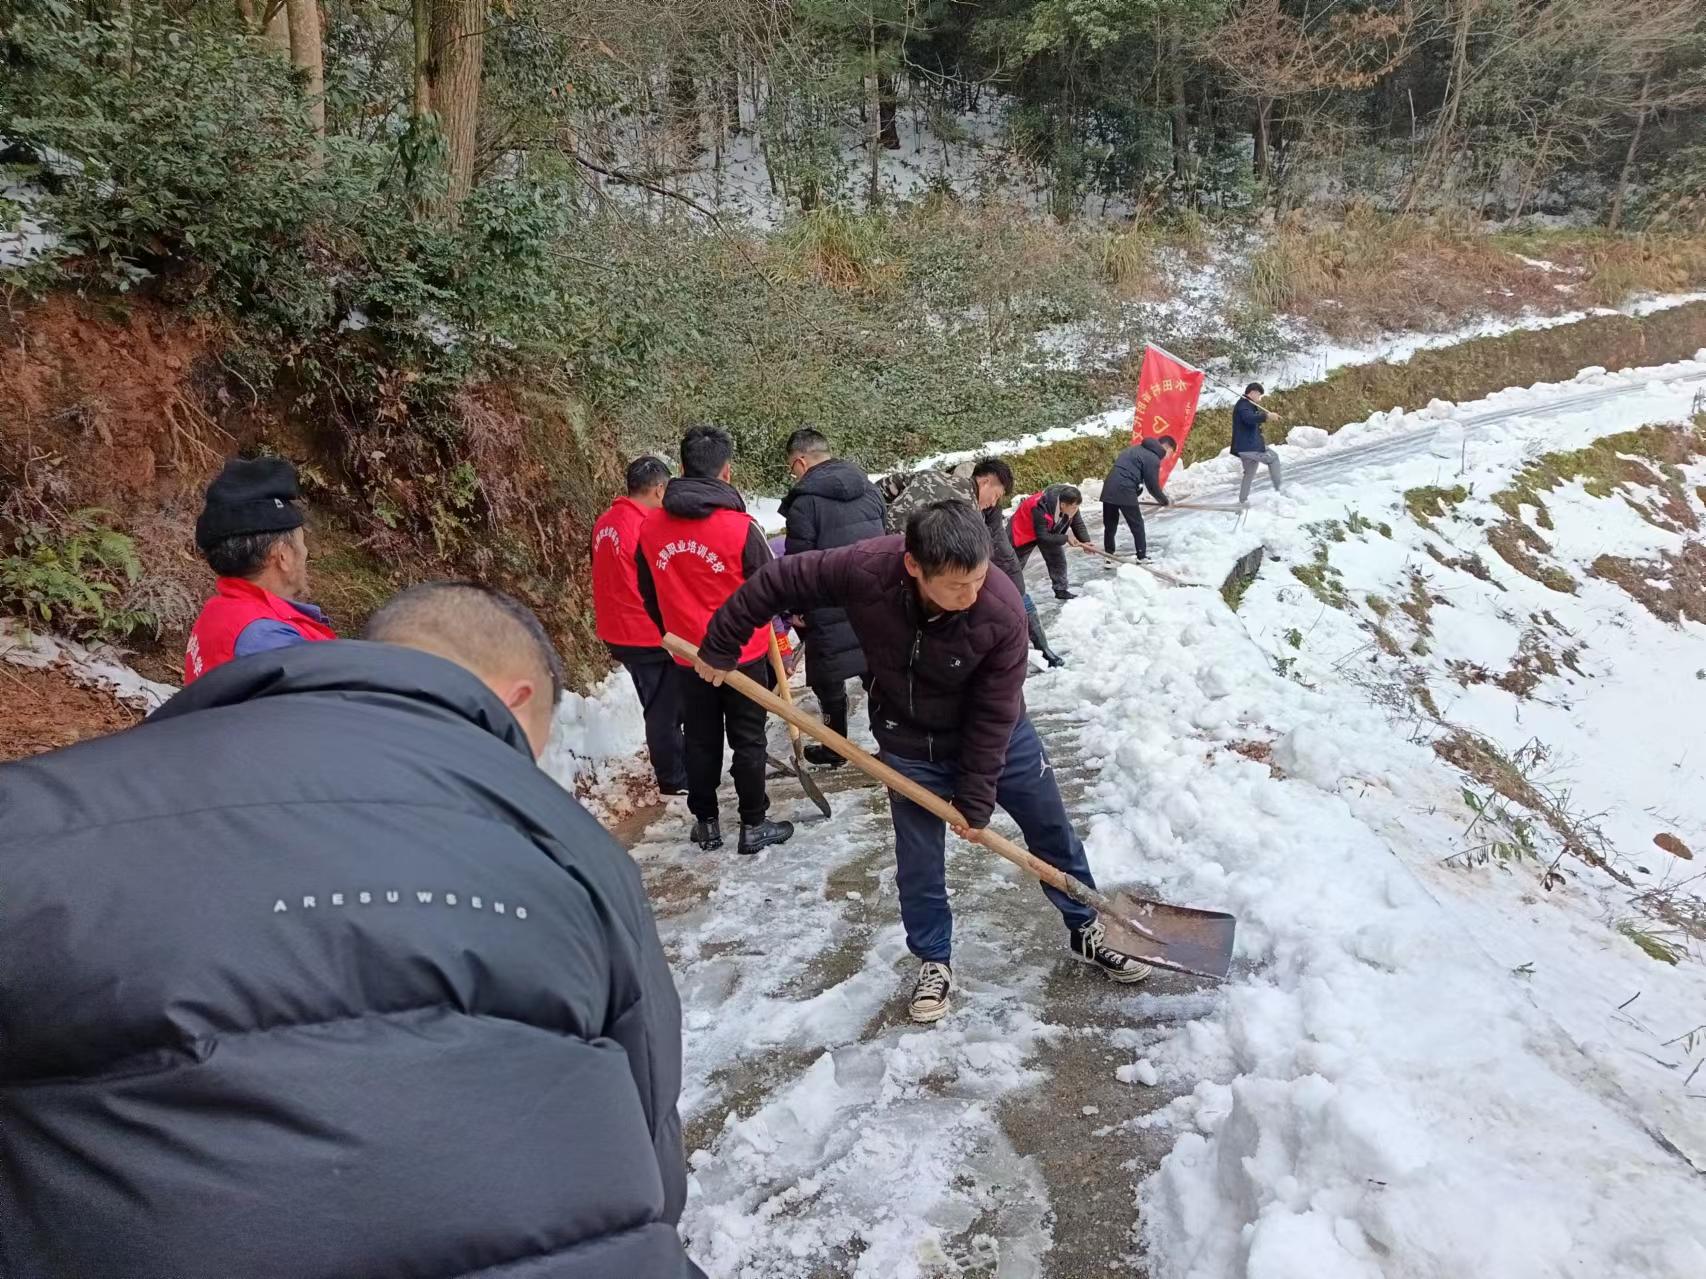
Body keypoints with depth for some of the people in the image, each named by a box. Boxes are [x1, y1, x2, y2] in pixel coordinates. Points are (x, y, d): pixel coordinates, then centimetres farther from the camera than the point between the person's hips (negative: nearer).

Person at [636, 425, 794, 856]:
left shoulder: (650, 526, -6)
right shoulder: (740, 527, -20)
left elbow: (649, 594, 6)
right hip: (743, 653, -4)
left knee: (701, 740, 16)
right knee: (747, 740, 9)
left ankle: (705, 823, 26)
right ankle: (754, 825, 17)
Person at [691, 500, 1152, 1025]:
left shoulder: (1003, 613, -34)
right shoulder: (865, 569, -33)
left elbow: (994, 717, -23)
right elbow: (777, 582, -17)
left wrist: (977, 800, -15)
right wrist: (719, 648, -8)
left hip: (997, 738, 0)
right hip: (911, 746, 0)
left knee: (1053, 833, 14)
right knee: (918, 863, 8)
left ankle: (1087, 929, 38)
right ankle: (934, 962, 32)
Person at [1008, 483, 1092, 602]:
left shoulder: (1070, 506, -24)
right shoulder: (1040, 509, -43)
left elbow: (1078, 524, -11)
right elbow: (1042, 537, -38)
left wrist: (1085, 541, -25)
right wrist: (1066, 538, -36)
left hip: (1049, 532, 6)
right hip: (1025, 530, -6)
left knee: (1058, 559, 4)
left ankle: (1061, 590, 17)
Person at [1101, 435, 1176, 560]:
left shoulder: (1137, 449, 22)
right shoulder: (1153, 458, -5)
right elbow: (1153, 486, -4)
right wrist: (1165, 501, 12)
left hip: (1109, 489, 8)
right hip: (1124, 491, -8)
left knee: (1110, 526, 14)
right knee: (1137, 525, 7)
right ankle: (1142, 557, 12)